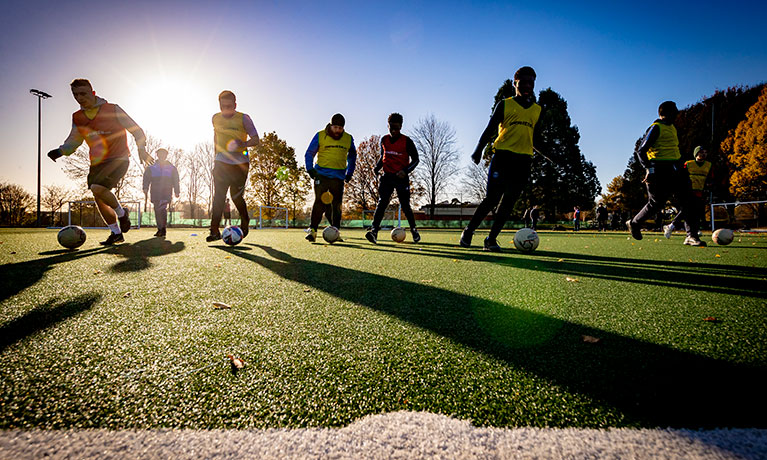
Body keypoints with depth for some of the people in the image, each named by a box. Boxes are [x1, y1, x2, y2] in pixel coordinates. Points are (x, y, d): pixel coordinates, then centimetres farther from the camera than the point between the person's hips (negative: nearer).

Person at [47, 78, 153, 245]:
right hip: (97, 163, 7)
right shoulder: (77, 117, 10)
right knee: (99, 199, 4)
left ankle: (121, 214, 0)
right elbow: (73, 141, 17)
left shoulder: (112, 110, -6)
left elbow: (136, 130, -3)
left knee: (97, 188, -26)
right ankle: (116, 233, 17)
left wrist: (141, 148, -17)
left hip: (118, 159, -6)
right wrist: (60, 151, -2)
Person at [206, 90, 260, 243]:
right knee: (218, 196, -6)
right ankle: (214, 231, -6)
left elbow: (256, 140, -8)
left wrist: (243, 144, -27)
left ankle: (245, 222, 28)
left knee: (236, 196, -1)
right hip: (221, 162, 3)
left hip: (240, 163, -3)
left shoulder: (243, 118, -6)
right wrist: (217, 152, 19)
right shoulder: (216, 118, 7)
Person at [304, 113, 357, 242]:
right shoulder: (320, 136, 0)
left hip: (338, 177, 3)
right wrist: (310, 169, -7)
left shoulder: (349, 139, 8)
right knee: (319, 202, -11)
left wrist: (349, 173, 16)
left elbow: (352, 156, 23)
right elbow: (309, 153, 6)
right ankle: (312, 230, -5)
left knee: (336, 205, 4)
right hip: (321, 175, -2)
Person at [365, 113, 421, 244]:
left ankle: (414, 229, 25)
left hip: (401, 177, -2)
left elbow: (415, 159, 0)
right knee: (381, 202, -13)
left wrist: (405, 171, -16)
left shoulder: (407, 141, -4)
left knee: (405, 205, 3)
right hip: (387, 176, 3)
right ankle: (374, 231, -22)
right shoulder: (384, 140, 9)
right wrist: (377, 167, 4)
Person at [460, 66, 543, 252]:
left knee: (509, 201, -1)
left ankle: (492, 239, 4)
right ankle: (468, 231, 4)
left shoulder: (537, 110, 20)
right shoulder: (504, 104, 9)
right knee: (492, 198, -11)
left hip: (524, 160, 4)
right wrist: (479, 149, -11)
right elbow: (490, 129, 2)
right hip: (502, 155, -4)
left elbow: (536, 138, 23)